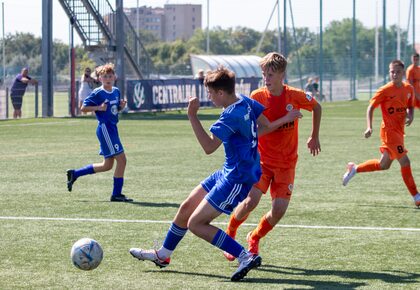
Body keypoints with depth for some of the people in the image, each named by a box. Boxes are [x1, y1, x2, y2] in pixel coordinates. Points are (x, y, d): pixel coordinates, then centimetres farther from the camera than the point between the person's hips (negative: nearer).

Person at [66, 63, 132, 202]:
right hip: (105, 127, -9)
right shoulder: (97, 93, -10)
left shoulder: (116, 91, 10)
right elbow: (83, 108, -8)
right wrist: (99, 108, -19)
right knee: (121, 159, -11)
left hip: (112, 128, 9)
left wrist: (122, 106, 1)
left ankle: (74, 174, 24)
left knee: (107, 165, 13)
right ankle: (116, 194, -4)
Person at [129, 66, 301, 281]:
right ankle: (162, 255, 36)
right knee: (186, 207, 17)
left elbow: (209, 147, -28)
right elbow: (267, 126, 7)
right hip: (229, 173, 10)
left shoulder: (231, 115, -25)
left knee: (195, 223, -9)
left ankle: (246, 257, -13)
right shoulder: (246, 102, 2)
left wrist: (192, 116, -29)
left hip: (237, 179, -10)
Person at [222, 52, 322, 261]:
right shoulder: (257, 97, -9)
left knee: (279, 209, -10)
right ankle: (229, 233, 8)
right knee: (251, 200, -21)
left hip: (286, 163, 1)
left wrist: (314, 137, 15)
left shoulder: (295, 96, -7)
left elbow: (316, 107, 13)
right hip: (261, 160, -1)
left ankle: (255, 238, 19)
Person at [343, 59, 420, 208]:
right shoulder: (385, 90, -13)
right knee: (405, 161, -13)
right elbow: (371, 107, -8)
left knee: (383, 165, 17)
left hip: (399, 131, 8)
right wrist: (369, 127, -18)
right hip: (389, 130, -7)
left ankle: (354, 169, 36)